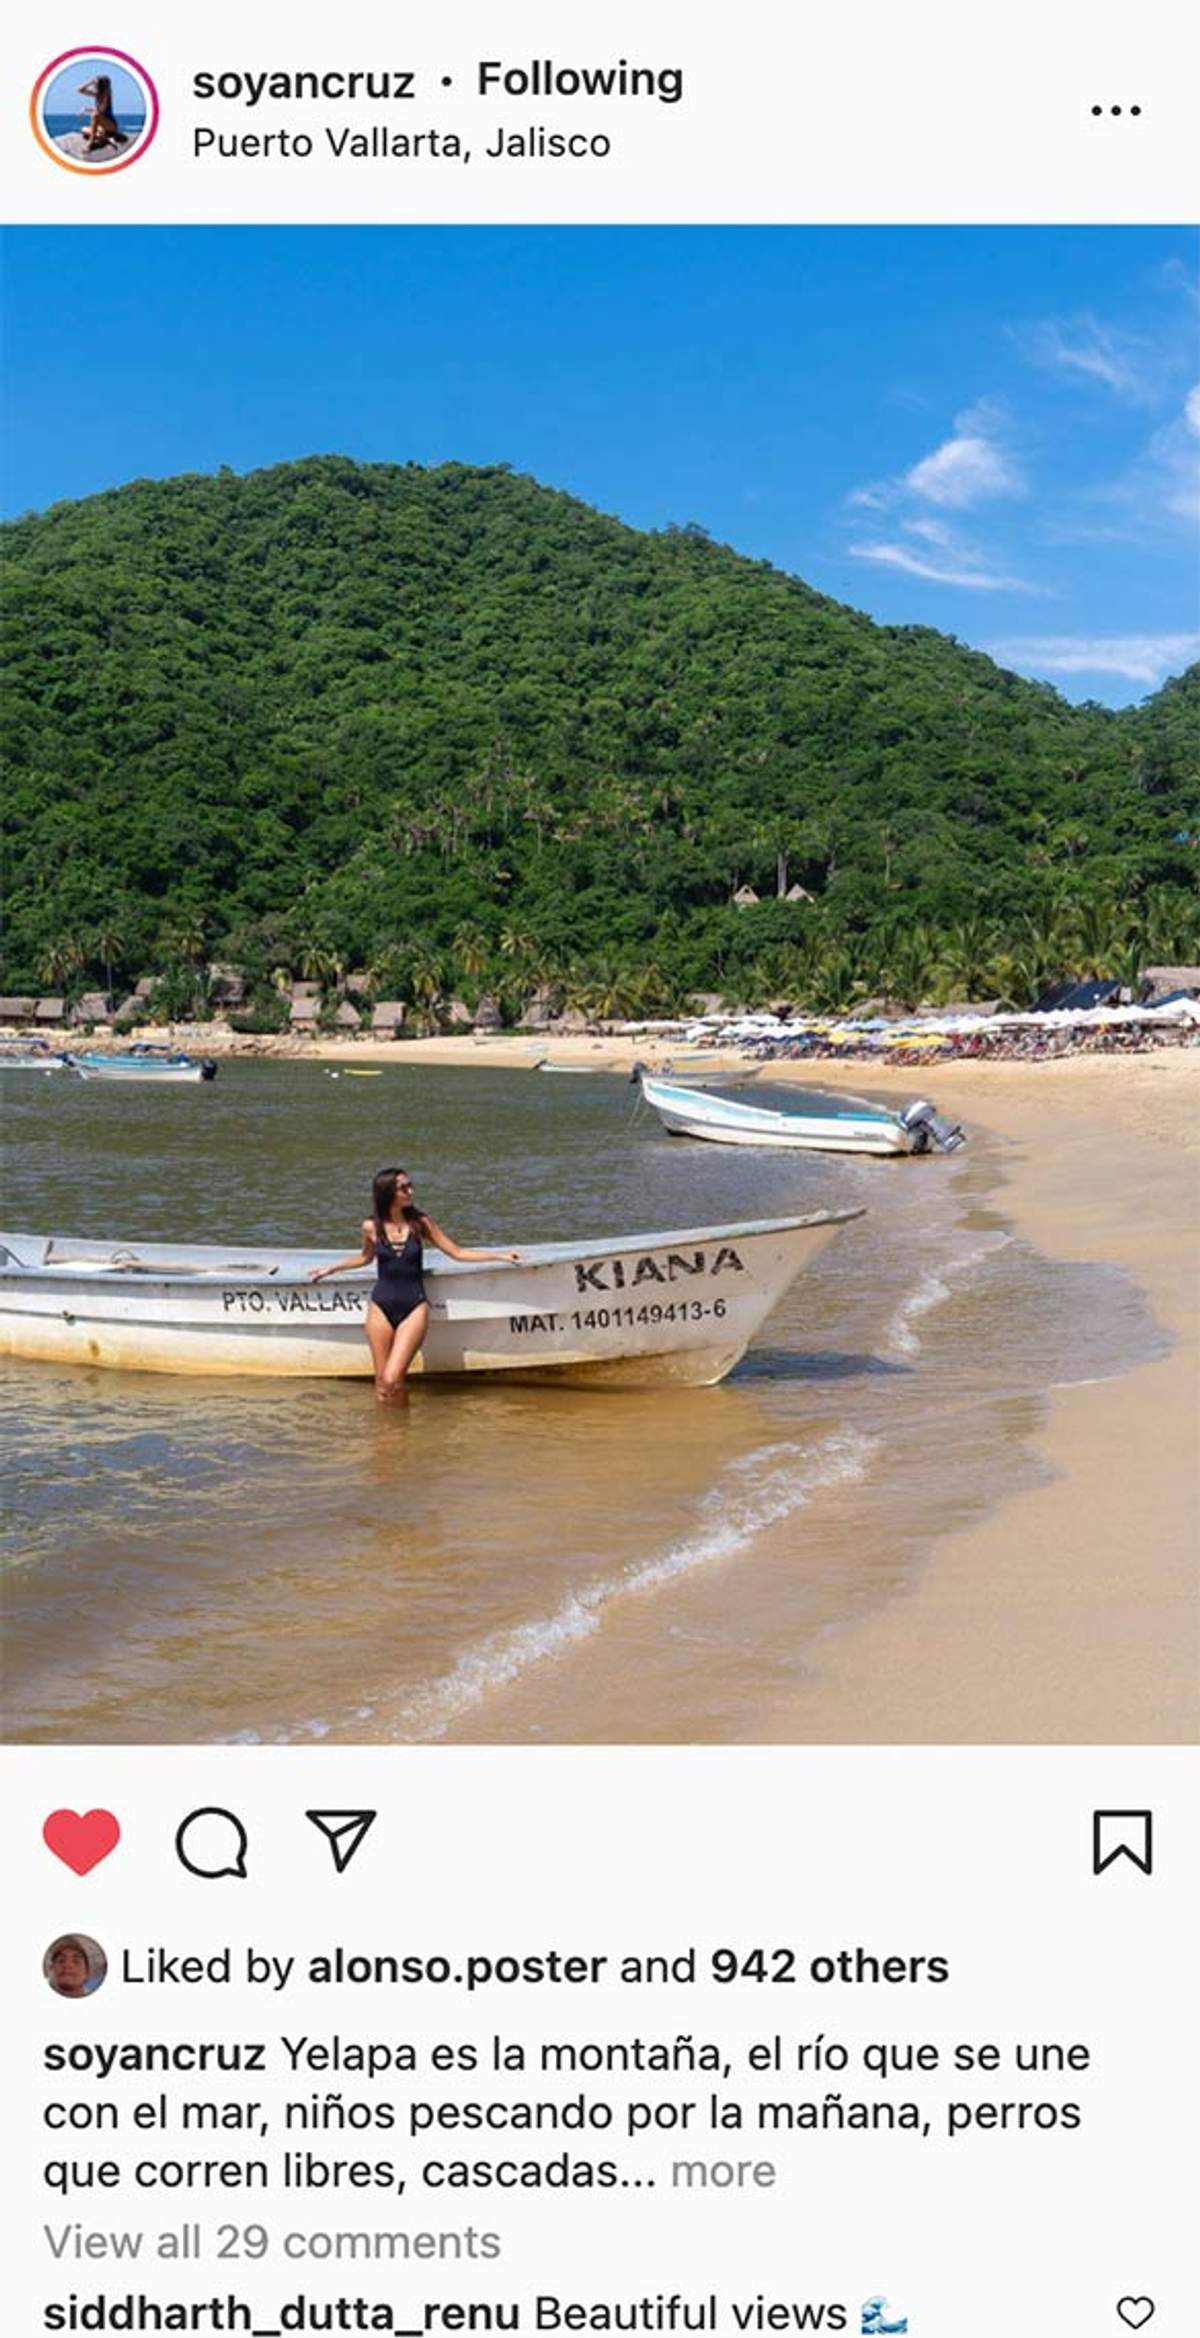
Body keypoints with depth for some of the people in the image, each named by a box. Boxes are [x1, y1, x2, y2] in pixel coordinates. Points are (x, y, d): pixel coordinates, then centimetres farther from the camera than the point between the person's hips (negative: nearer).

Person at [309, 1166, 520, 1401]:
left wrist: (500, 1255, 0)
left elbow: (457, 1252, 4)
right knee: (381, 1385, 0)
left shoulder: (421, 1222, -1)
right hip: (381, 1307, 1)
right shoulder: (371, 1227, 0)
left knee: (392, 1380, -15)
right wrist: (330, 1269, 24)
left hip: (414, 1307, -1)